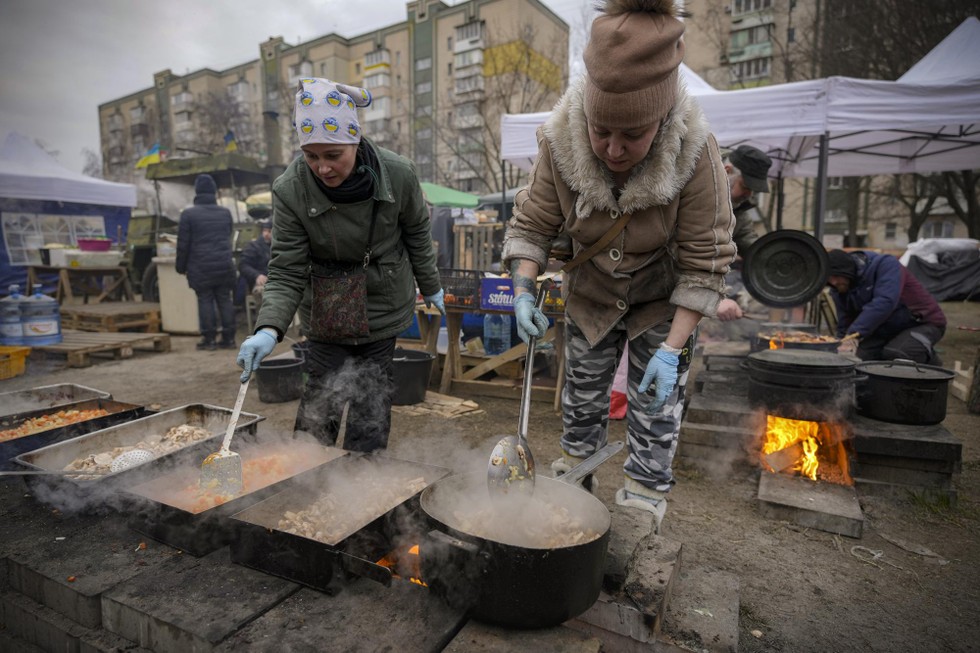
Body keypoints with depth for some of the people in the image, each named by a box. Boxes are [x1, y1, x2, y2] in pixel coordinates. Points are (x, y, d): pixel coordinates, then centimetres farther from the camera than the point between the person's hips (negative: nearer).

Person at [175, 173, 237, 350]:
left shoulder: (188, 214, -4)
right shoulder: (225, 212, 9)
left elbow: (183, 244, -3)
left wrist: (181, 267, 7)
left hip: (201, 267, -3)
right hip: (224, 265, 3)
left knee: (205, 301, 1)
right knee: (224, 300, 6)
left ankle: (209, 339, 3)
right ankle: (228, 338, 8)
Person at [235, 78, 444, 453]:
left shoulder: (398, 175, -16)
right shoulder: (289, 190, -18)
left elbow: (416, 233, 2)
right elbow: (286, 271, -16)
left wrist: (430, 287, 13)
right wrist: (269, 328, -32)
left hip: (384, 306, 1)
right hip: (326, 310, 0)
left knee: (371, 398, 5)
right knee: (323, 394, 1)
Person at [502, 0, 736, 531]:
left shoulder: (696, 153, -29)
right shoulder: (560, 143, -25)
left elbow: (705, 263, -24)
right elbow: (531, 225, -13)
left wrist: (672, 348, -28)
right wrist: (523, 292, -28)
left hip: (662, 302, -2)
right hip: (589, 296, 3)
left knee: (654, 409, 1)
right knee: (581, 398, 15)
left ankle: (642, 506, 22)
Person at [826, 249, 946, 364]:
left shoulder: (885, 265, -22)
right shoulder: (839, 289, -4)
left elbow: (884, 302, -38)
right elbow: (844, 324, 3)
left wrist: (854, 335, -47)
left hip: (924, 322, -6)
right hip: (887, 329, 6)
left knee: (893, 356, -32)